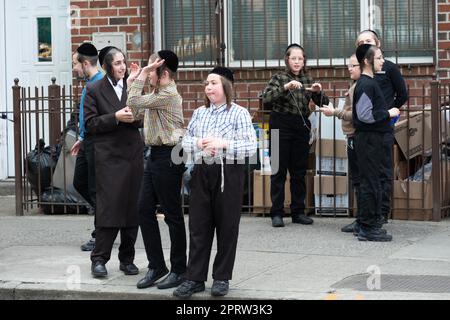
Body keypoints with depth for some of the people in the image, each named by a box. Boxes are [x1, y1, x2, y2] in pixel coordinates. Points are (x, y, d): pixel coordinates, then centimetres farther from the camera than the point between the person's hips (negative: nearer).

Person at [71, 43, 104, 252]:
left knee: (95, 189, -1)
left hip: (96, 142, -10)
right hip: (87, 141, 10)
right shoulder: (89, 83, 13)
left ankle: (98, 237, 7)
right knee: (79, 182, 17)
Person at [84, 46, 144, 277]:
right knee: (108, 207, -7)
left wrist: (134, 117, -10)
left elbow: (142, 121, 13)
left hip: (133, 154, 4)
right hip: (108, 156, -4)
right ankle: (99, 259, 1)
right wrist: (116, 117, -16)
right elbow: (90, 123, -5)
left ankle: (127, 259, 14)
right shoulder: (94, 90, 0)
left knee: (132, 207, 5)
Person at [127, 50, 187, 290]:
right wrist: (136, 80, 14)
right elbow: (135, 113, 15)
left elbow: (134, 103, -20)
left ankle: (178, 270, 9)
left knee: (172, 214, -1)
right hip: (155, 155, 10)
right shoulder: (156, 94, 15)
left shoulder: (168, 95, -16)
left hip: (168, 157, -10)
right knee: (145, 210, 8)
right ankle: (156, 266, 15)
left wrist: (142, 75, -14)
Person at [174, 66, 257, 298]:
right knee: (198, 227, 4)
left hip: (228, 174, -4)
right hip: (201, 173, 4)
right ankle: (195, 278, 9)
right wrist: (199, 144, -10)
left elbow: (251, 147, -10)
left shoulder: (239, 113, -3)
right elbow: (184, 142, 11)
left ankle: (222, 278, 14)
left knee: (227, 226, 4)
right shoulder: (199, 113, 11)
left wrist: (223, 144, -19)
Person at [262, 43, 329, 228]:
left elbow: (323, 104, 8)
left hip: (302, 127, 4)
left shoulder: (308, 80, 12)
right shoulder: (279, 78, 1)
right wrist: (285, 87, -28)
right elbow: (266, 98, -16)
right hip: (281, 126, -4)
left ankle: (298, 212, 14)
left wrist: (318, 92, -12)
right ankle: (277, 213, 1)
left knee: (299, 171, 7)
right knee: (279, 170, -2)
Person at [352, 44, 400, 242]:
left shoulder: (369, 83, 15)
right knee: (370, 183, -8)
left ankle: (366, 225, 18)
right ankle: (367, 228, -5)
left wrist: (388, 114, 13)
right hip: (368, 138, -10)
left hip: (371, 138, 10)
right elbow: (365, 115, -23)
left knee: (368, 182, 13)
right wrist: (388, 113, -15)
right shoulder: (365, 85, -16)